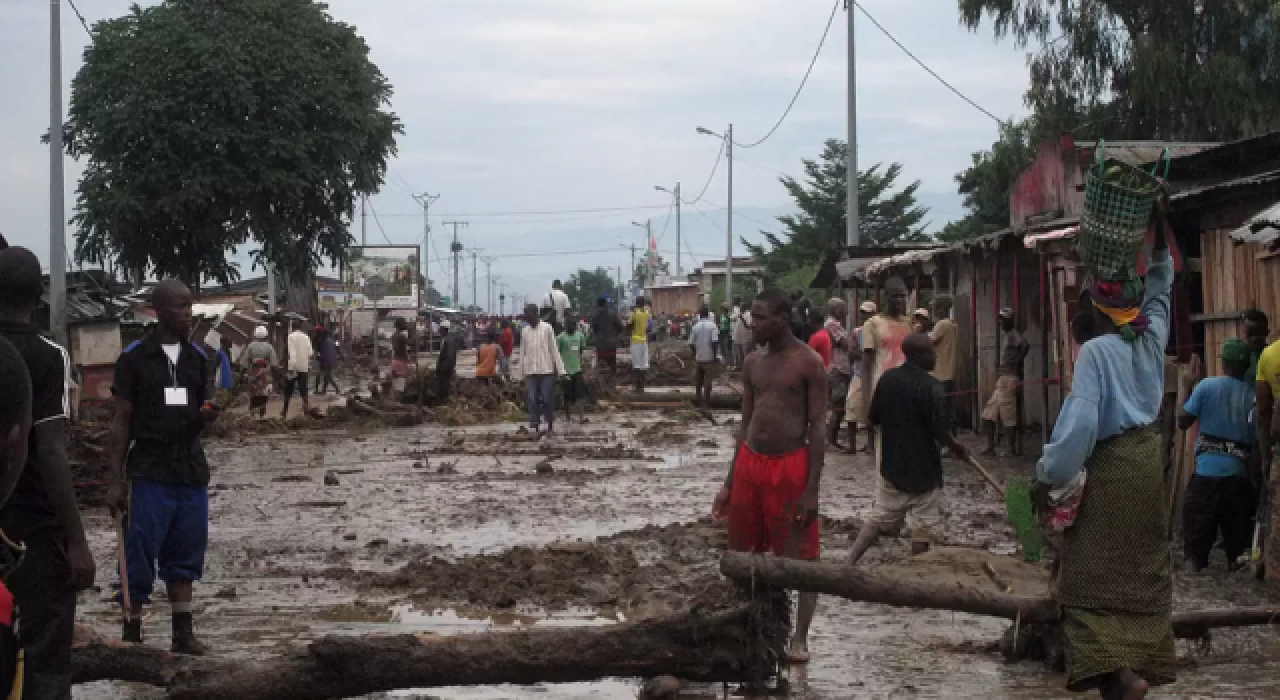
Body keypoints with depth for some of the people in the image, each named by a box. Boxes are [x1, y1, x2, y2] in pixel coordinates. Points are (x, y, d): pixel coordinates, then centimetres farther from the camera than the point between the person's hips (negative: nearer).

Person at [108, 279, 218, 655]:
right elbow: (122, 421, -1)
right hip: (149, 470, -4)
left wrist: (207, 414, -13)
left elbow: (203, 414, 12)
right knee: (140, 554, -3)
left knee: (186, 552, 8)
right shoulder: (134, 358, -4)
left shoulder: (198, 357, 7)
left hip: (191, 468, 4)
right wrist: (116, 479, -5)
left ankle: (183, 632, 14)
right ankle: (132, 634, 4)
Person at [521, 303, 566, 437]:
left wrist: (561, 370, -5)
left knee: (548, 400, -1)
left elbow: (555, 350, -1)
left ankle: (550, 427, 12)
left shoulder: (547, 328, -1)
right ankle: (535, 428, 2)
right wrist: (521, 373, 11)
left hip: (547, 370, -3)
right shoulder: (524, 331, 8)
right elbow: (522, 353, 13)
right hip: (531, 372, 3)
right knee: (533, 400, -1)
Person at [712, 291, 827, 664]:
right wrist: (730, 482, 13)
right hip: (750, 463, 6)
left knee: (800, 557, 1)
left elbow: (818, 427, -10)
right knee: (740, 553, 12)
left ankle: (799, 637, 10)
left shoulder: (808, 363, -10)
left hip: (790, 467, -6)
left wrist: (812, 489, -15)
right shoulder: (753, 363, 8)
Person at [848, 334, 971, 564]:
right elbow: (940, 432, -19)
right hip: (923, 466, -6)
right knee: (926, 522, 9)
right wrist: (958, 449, -1)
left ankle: (850, 563, 8)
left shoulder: (887, 378, 0)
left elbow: (873, 418, 8)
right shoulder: (931, 386, -18)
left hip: (891, 462, 6)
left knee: (880, 517, 15)